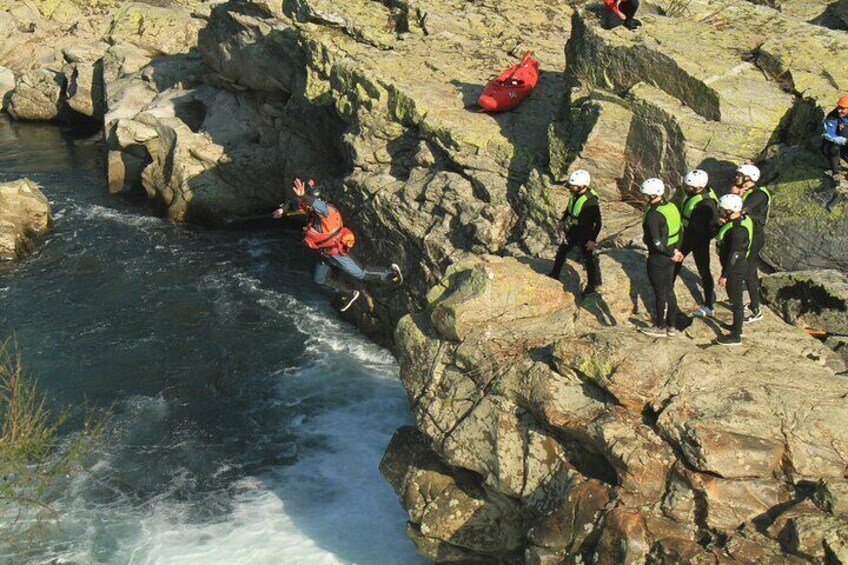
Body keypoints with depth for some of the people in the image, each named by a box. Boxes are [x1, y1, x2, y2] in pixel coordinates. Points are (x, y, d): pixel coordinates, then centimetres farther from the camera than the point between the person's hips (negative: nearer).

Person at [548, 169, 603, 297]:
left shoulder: (591, 200, -30)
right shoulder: (574, 193, -9)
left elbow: (598, 222, -23)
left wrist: (593, 240, -22)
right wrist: (562, 220, 16)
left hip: (585, 233, -7)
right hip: (572, 230, 7)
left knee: (588, 258, 8)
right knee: (561, 252, 18)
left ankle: (592, 284, 27)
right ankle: (554, 275, 37)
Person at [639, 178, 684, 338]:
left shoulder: (653, 215, -24)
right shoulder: (672, 207, 2)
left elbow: (656, 242, -25)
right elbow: (680, 230, 10)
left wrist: (671, 253, -12)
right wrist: (675, 250, 9)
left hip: (658, 258, -8)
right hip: (670, 256, 8)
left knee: (660, 293, 6)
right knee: (669, 291, 17)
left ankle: (660, 327, 19)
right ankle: (671, 326, 27)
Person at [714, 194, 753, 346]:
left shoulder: (737, 230, -29)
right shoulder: (742, 219, 1)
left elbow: (733, 255, -26)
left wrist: (724, 275, -21)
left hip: (735, 269, -10)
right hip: (739, 265, 10)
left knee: (736, 301, 3)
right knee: (735, 299, 25)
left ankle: (736, 336, 15)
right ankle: (737, 326, 42)